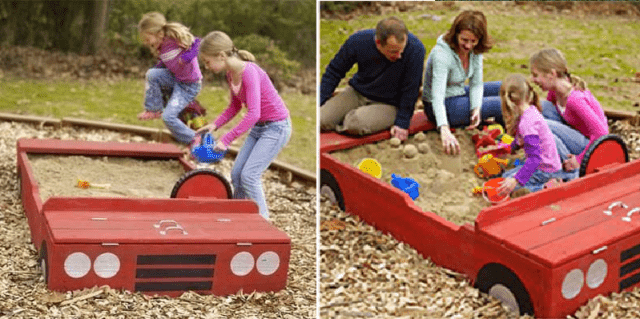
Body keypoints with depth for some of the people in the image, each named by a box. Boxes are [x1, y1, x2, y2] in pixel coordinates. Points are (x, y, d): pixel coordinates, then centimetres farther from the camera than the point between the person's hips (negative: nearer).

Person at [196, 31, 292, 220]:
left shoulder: (249, 71, -26)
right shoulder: (230, 74, 0)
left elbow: (253, 113, -34)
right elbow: (235, 106, 13)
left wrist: (226, 139, -31)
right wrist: (215, 125, -3)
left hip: (277, 127, -9)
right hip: (258, 127, 9)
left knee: (249, 175, -13)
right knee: (236, 173, 6)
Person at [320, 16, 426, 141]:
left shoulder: (415, 49, -28)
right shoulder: (358, 41, -19)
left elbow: (410, 90, -17)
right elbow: (334, 70, -2)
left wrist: (402, 123, -16)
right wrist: (319, 101, -5)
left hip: (389, 104, -3)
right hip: (357, 93, 3)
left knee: (357, 123, -32)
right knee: (321, 120, -16)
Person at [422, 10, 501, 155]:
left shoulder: (475, 50, -8)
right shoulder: (442, 54, -30)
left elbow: (476, 83, -5)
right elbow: (437, 97, -38)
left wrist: (476, 109, -25)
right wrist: (444, 131, -52)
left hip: (460, 94, 8)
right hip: (445, 106, -8)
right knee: (502, 104, -13)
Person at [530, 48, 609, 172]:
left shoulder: (575, 99, -30)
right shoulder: (555, 89, -5)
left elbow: (601, 133, -32)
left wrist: (580, 159, -24)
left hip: (592, 147, -8)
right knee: (542, 106, -5)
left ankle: (573, 172, -13)